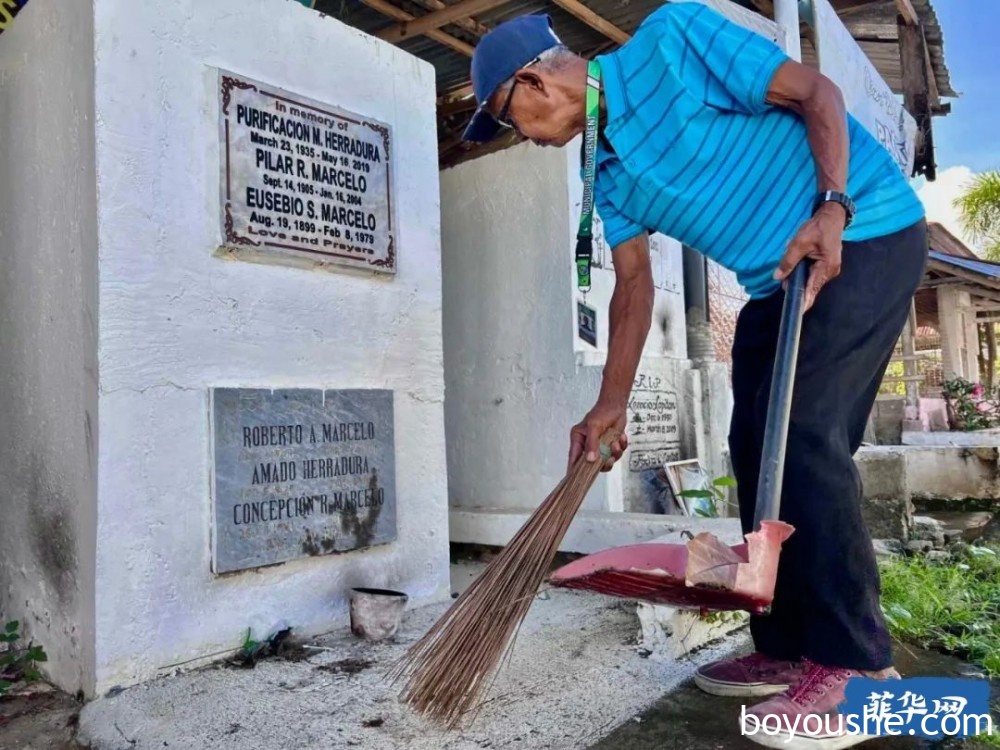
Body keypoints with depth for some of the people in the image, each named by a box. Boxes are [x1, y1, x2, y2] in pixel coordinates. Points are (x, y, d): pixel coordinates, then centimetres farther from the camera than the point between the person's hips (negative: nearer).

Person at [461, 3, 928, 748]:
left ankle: (859, 665, -7)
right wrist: (610, 406, 6)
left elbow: (817, 92, -11)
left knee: (806, 435, -18)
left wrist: (832, 210, -24)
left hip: (866, 236, -8)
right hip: (780, 280, 8)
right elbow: (633, 286, 7)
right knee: (758, 450, 3)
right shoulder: (607, 174, 7)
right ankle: (788, 648, 12)